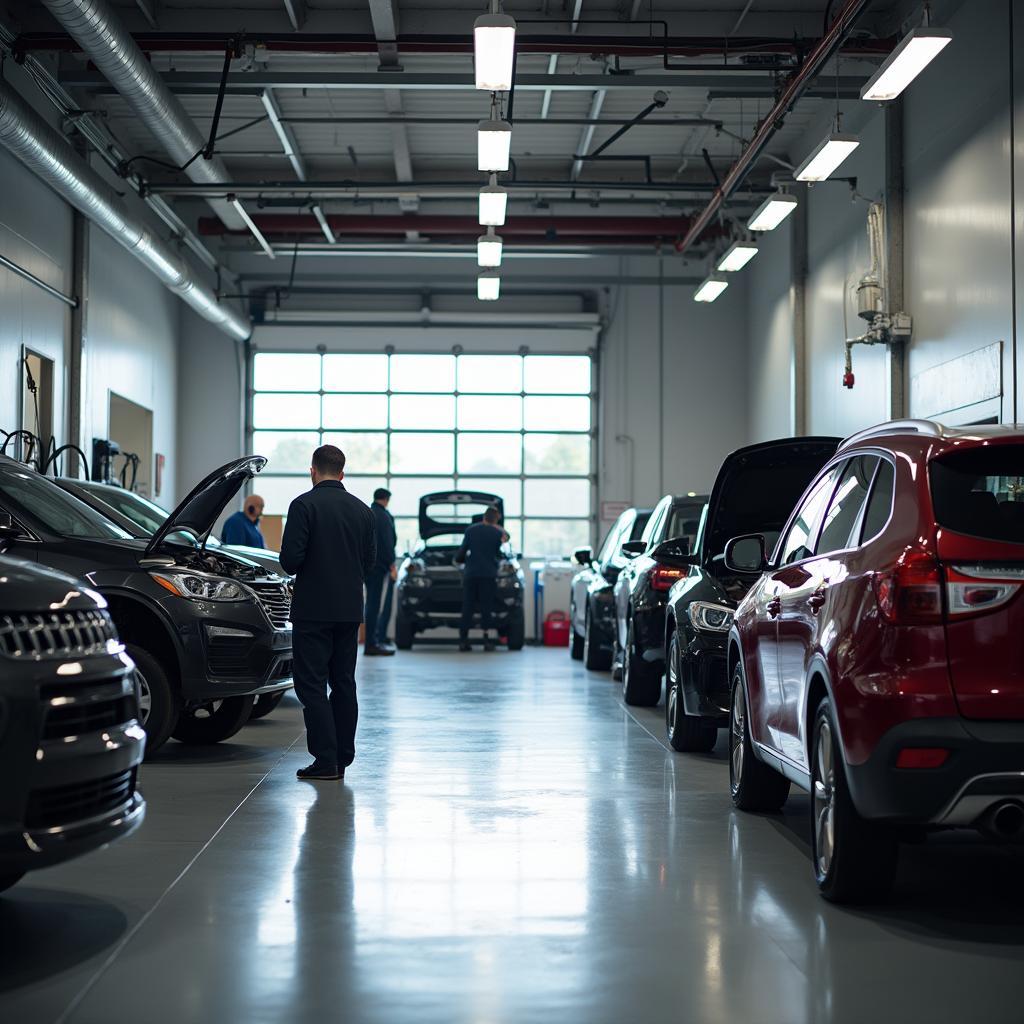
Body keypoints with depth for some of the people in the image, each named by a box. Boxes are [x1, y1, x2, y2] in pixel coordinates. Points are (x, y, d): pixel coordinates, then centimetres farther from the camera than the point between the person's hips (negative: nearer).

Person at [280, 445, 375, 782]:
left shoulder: (304, 505, -10)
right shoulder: (362, 510, 7)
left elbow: (290, 558, -15)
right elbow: (369, 560, 11)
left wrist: (294, 569, 7)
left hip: (313, 608, -6)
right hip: (350, 609, 6)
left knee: (311, 684, -2)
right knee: (344, 683, 12)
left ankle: (326, 760, -6)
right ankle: (342, 758, 15)